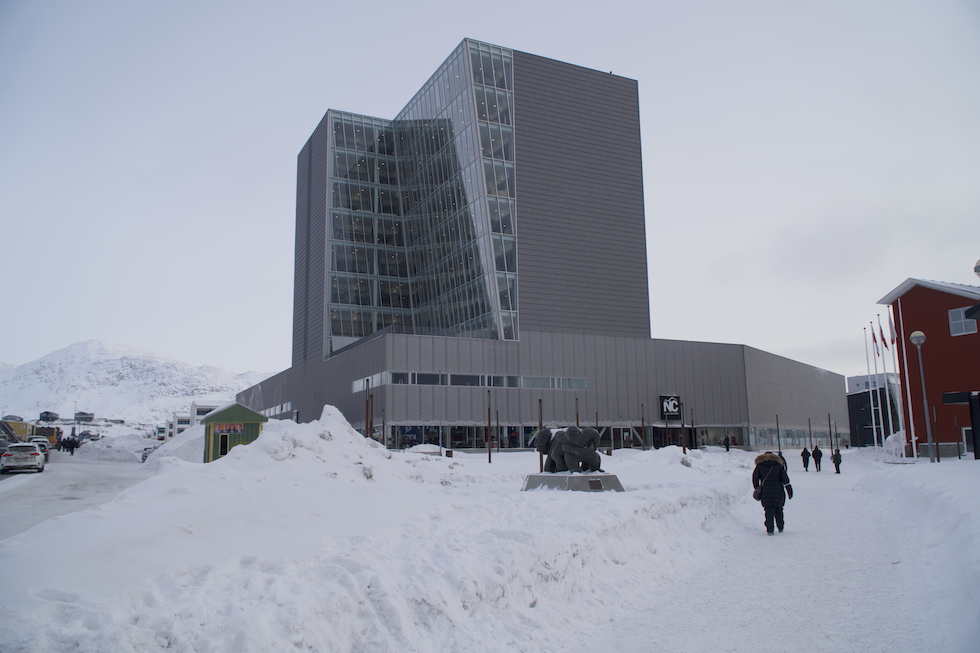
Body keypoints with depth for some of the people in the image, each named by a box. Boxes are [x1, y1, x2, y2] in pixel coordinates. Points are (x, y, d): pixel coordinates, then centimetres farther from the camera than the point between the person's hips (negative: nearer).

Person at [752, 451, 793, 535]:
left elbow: (755, 478, 4)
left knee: (769, 509, 1)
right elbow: (785, 478, 1)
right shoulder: (779, 465, 8)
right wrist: (789, 490, 1)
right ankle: (780, 527, 24)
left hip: (765, 491, -1)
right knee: (778, 509, 16)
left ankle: (770, 529, -11)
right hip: (778, 490, 1)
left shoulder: (759, 465, 7)